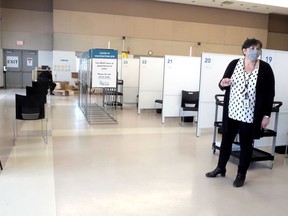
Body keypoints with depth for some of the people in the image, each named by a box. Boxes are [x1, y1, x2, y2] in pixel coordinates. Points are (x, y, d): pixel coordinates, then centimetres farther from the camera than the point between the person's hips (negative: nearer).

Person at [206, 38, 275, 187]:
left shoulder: (265, 68, -4)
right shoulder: (234, 64, 0)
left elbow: (270, 93, -2)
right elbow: (223, 85, 8)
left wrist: (266, 115, -6)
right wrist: (223, 84, -17)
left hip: (250, 115, -2)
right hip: (231, 111, 2)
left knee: (246, 144, 9)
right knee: (226, 140, 13)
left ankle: (241, 174, 25)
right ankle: (221, 168, 32)